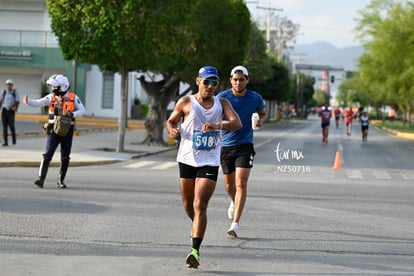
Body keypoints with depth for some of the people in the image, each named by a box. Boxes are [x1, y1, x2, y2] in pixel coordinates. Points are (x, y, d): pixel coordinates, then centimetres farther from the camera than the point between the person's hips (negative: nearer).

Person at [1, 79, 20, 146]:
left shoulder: (15, 92, -2)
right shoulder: (4, 92, 7)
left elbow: (17, 102, -5)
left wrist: (11, 106, -21)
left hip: (11, 111, -3)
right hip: (4, 110, 3)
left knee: (11, 126, -5)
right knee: (4, 126, -3)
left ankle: (13, 138, 23)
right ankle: (6, 142, -2)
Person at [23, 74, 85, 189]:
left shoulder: (73, 97, -2)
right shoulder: (51, 97, 0)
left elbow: (82, 110, 0)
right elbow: (38, 103, -11)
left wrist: (72, 114, -18)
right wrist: (28, 101, -30)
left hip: (67, 131, 0)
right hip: (53, 130, 0)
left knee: (65, 158, 8)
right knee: (48, 155, -11)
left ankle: (61, 180, 22)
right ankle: (41, 179, -13)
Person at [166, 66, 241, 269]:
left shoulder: (222, 104, 3)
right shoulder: (186, 102, 1)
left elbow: (237, 123, -11)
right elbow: (171, 121, 12)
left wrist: (218, 125, -31)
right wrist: (172, 130, -13)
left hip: (210, 162, -2)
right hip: (187, 159, 2)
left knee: (200, 205, -13)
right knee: (188, 204, 14)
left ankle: (195, 250, -16)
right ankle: (196, 227, 46)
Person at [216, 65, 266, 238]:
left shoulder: (255, 98, -1)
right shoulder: (222, 97, -6)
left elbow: (262, 113, 17)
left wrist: (260, 121, -5)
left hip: (245, 146, -1)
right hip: (226, 145, 1)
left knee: (241, 183, -15)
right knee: (229, 184, 14)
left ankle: (235, 224, -17)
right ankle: (234, 202, 49)